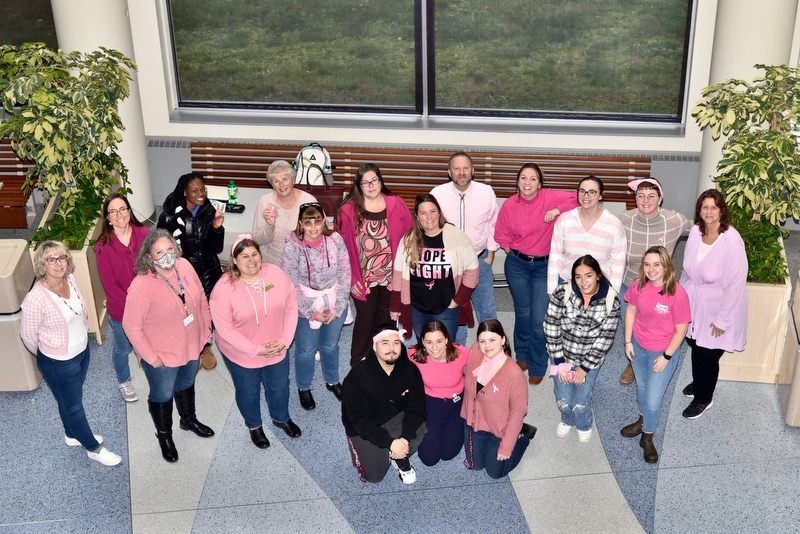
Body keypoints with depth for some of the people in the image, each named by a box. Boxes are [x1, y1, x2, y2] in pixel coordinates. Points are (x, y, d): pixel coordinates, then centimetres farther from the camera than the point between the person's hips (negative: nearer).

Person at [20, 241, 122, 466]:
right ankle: (93, 448, 33)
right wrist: (46, 354, -1)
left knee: (73, 397, 28)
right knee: (72, 405, 14)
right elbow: (28, 335, -17)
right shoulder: (36, 299, -31)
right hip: (59, 362, -7)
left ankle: (72, 434, 52)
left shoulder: (69, 279, -11)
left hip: (82, 349, 7)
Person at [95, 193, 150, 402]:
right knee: (123, 348, 20)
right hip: (120, 309, -2)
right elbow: (110, 285, -15)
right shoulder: (103, 247, -19)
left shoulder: (143, 234, -12)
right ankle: (124, 381, 48)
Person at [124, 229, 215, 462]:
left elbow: (201, 296, 4)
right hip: (162, 355, -5)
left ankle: (189, 419, 58)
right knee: (162, 395, 18)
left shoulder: (184, 266, -13)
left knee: (186, 384, 30)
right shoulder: (142, 286, -31)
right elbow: (131, 326, -23)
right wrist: (151, 357, -19)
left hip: (191, 345, 6)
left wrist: (206, 327, 7)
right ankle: (164, 435, 46)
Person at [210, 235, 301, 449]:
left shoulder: (276, 274, -15)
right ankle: (254, 426, 51)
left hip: (276, 350, 3)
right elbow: (224, 328, -21)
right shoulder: (223, 289, -25)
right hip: (241, 354, -3)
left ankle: (281, 418, 56)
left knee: (279, 387, 24)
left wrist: (285, 339, -14)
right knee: (248, 391, 21)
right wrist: (255, 350, -22)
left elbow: (291, 306, -6)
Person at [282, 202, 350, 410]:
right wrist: (312, 313, -14)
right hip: (305, 309, -2)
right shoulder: (292, 248, -18)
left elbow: (345, 276, -7)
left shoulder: (335, 240, -12)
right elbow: (292, 286, -14)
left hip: (335, 306, 2)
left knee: (330, 346, 23)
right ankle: (303, 388, 41)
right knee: (306, 350, 16)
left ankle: (332, 381, 49)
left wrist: (337, 309, -10)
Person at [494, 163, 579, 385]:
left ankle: (537, 367, 15)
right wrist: (513, 252, 1)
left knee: (539, 319, -4)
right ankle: (522, 355, 37)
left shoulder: (550, 197, -11)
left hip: (544, 266, -2)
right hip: (517, 264, 2)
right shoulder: (510, 205, -5)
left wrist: (558, 210, -23)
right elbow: (502, 234, 8)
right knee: (522, 312, 13)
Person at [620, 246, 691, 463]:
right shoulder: (638, 285, -14)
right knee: (641, 386, 26)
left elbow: (681, 330, -17)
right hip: (638, 346, 4)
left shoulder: (677, 294, -26)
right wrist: (628, 341, 2)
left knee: (653, 399, 2)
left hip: (663, 352, -4)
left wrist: (666, 357, -14)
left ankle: (647, 438, 28)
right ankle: (643, 420, 53)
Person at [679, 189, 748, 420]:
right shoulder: (696, 231, -8)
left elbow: (736, 283, -22)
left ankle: (703, 399, 33)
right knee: (694, 343, 22)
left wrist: (723, 319, -17)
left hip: (717, 306, -5)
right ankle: (702, 382, 51)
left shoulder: (732, 241, -27)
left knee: (706, 355, 7)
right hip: (693, 302, 6)